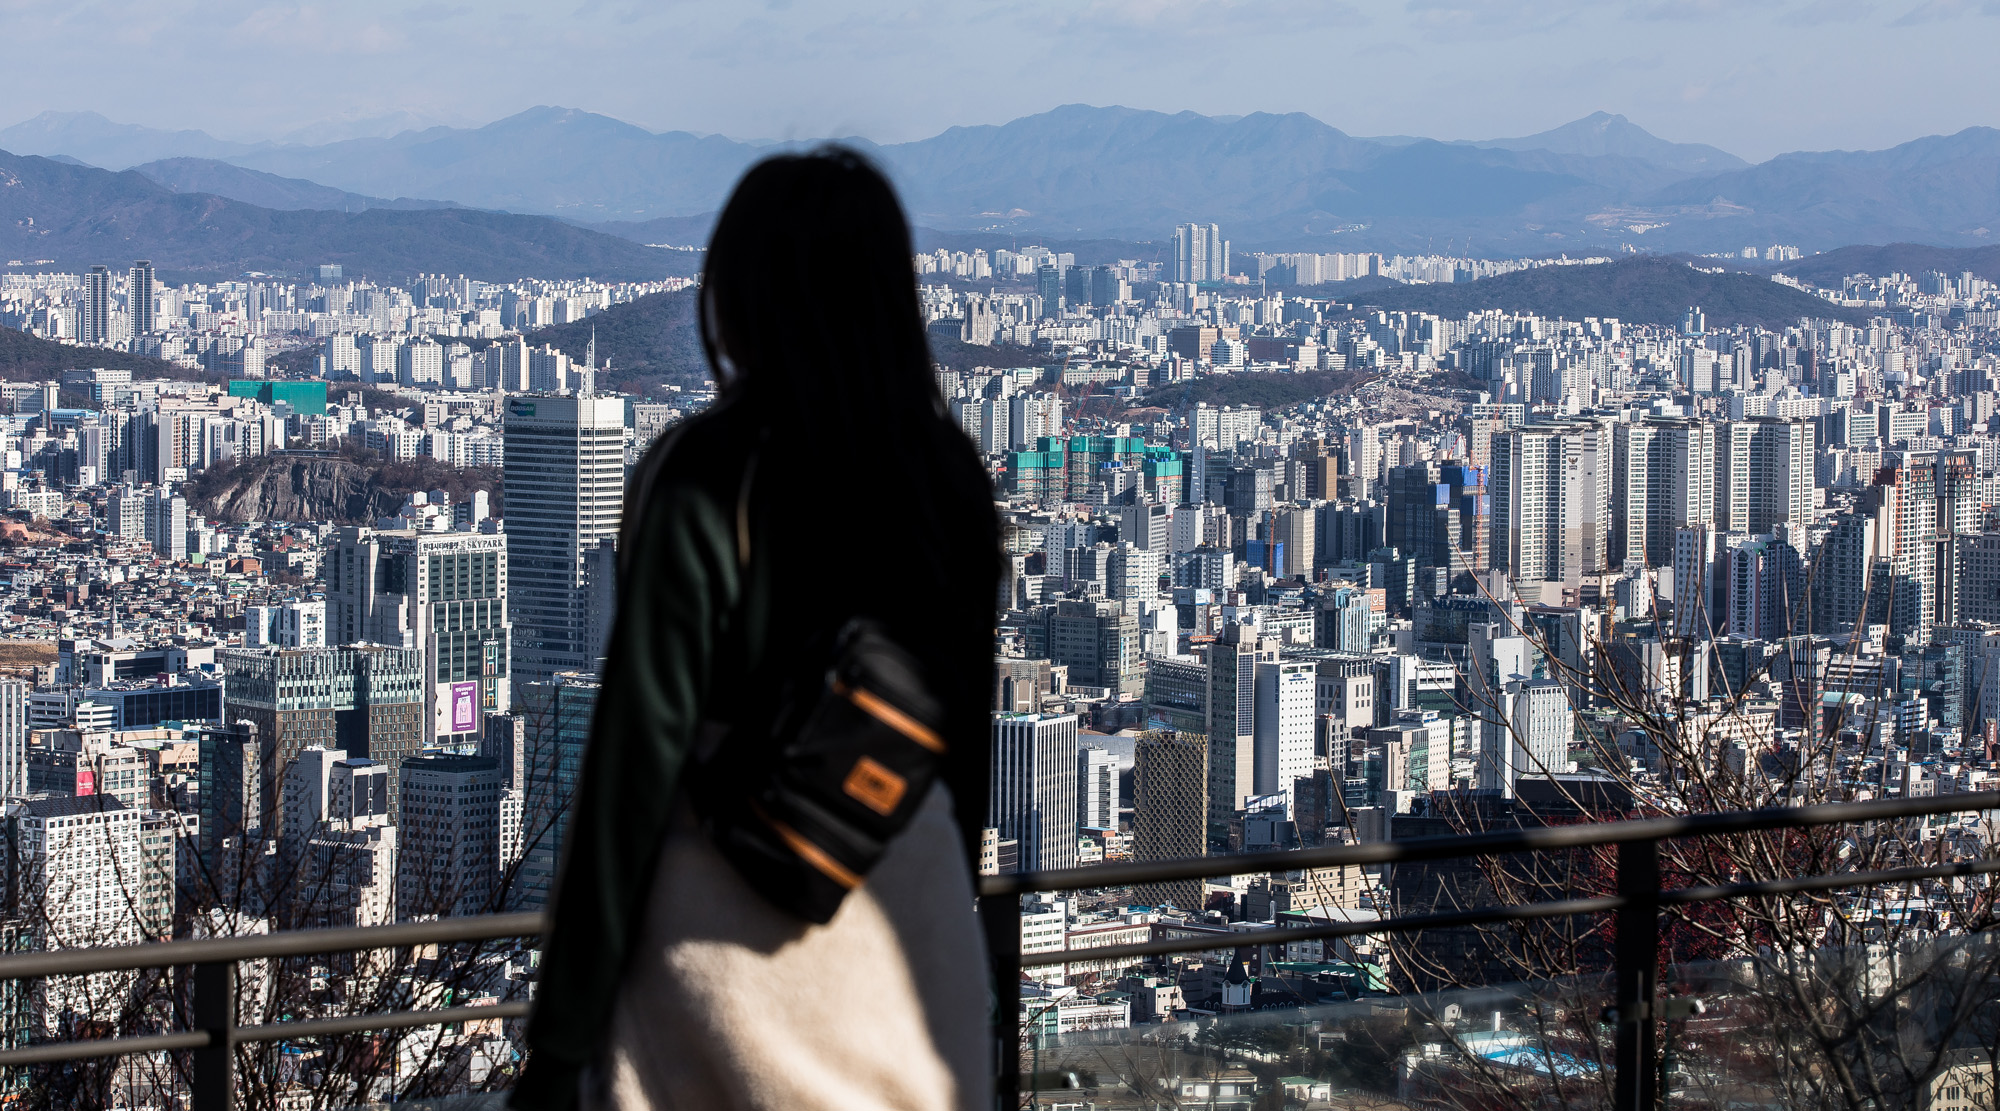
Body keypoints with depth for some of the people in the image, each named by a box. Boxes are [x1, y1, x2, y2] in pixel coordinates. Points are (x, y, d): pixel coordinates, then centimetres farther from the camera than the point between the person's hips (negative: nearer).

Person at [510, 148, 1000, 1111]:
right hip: (916, 896, 5)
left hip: (730, 914, -5)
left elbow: (640, 748, -14)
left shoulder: (705, 478, -15)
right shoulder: (950, 474, 0)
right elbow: (967, 723, 8)